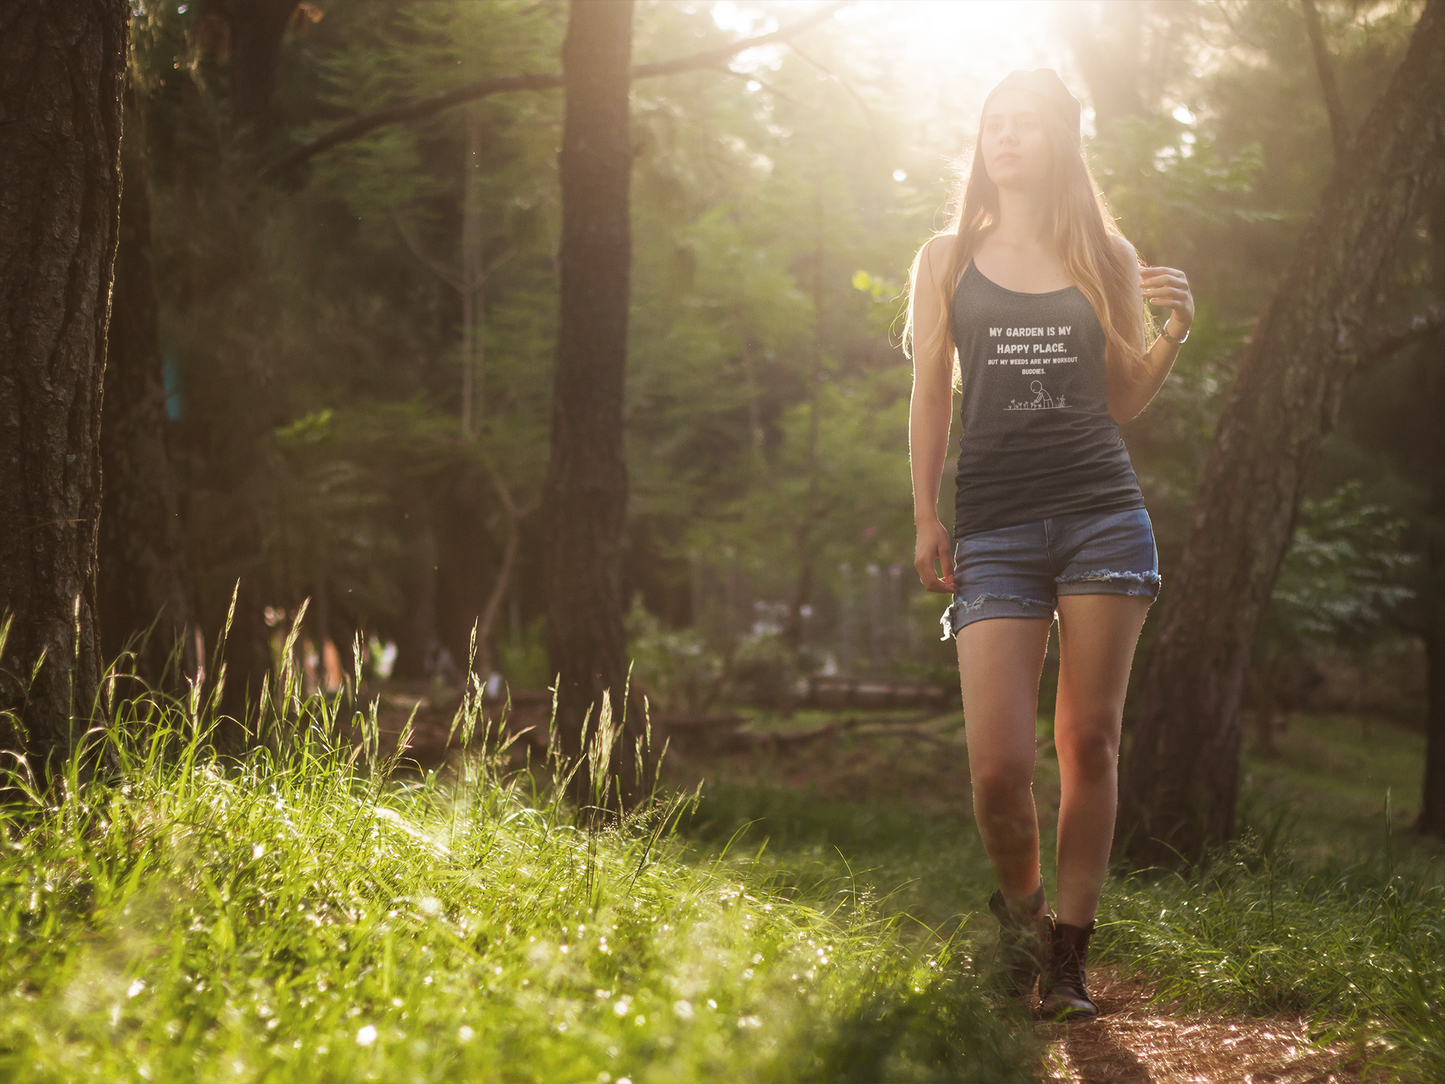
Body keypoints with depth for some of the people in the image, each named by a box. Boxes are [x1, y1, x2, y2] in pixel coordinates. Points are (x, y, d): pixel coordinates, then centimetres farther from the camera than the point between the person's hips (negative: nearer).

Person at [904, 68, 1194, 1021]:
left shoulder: (1108, 256, 12)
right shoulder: (949, 259, 12)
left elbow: (1125, 401, 15)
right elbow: (930, 396, 11)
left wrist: (1175, 332, -2)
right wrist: (925, 518, 3)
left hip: (1102, 513, 1)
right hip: (994, 528, -1)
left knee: (1090, 742, -1)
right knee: (999, 766, -10)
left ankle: (1069, 952, 9)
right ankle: (1019, 906, 19)